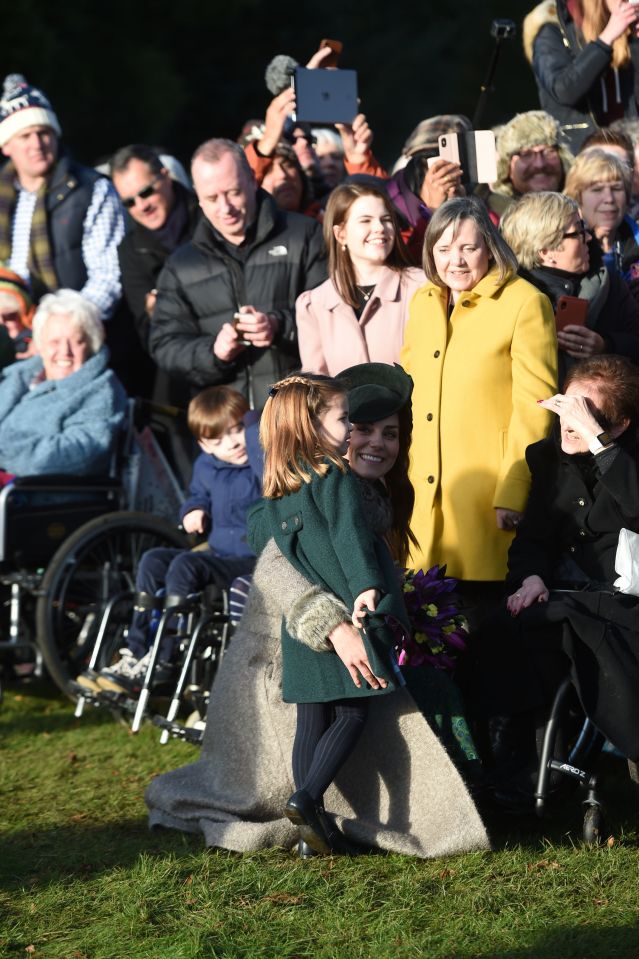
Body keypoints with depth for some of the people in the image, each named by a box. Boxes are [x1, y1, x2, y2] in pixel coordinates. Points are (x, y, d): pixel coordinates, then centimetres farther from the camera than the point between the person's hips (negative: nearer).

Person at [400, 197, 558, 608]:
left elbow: (534, 406, -9)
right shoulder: (423, 302, 15)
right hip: (422, 498, 5)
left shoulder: (525, 304, -6)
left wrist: (512, 494, -15)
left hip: (487, 495, -5)